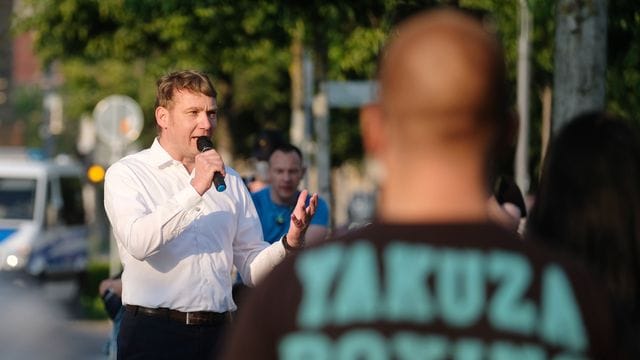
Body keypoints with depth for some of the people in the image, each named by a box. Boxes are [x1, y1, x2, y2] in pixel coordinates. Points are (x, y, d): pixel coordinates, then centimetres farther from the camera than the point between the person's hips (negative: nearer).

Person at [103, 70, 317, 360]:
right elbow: (138, 243, -16)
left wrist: (289, 243, -6)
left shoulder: (230, 180, 15)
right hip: (154, 333, -4)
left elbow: (252, 270, 12)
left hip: (217, 334, 4)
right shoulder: (127, 173, 2)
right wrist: (195, 190, -16)